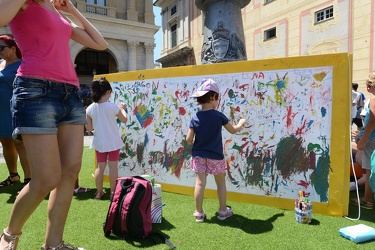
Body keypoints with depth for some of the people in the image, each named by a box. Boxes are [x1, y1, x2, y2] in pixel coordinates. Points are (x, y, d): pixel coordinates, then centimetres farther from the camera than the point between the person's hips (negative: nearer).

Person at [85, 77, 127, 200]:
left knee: (100, 167, 14)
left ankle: (99, 192, 23)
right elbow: (124, 120, 1)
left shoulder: (90, 108, -5)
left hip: (99, 142, 3)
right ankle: (113, 192, 15)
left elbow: (89, 129, -2)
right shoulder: (113, 106, -14)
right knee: (113, 167, 6)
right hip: (113, 142, -3)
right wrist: (123, 109, 17)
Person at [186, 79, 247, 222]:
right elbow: (233, 130, 2)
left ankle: (199, 213, 15)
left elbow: (189, 139, -6)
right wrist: (241, 123, 22)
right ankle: (223, 211, 26)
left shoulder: (195, 118, -6)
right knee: (221, 183, 14)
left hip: (198, 156, 2)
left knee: (200, 184, 6)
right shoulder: (219, 116, -11)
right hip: (215, 156, -2)